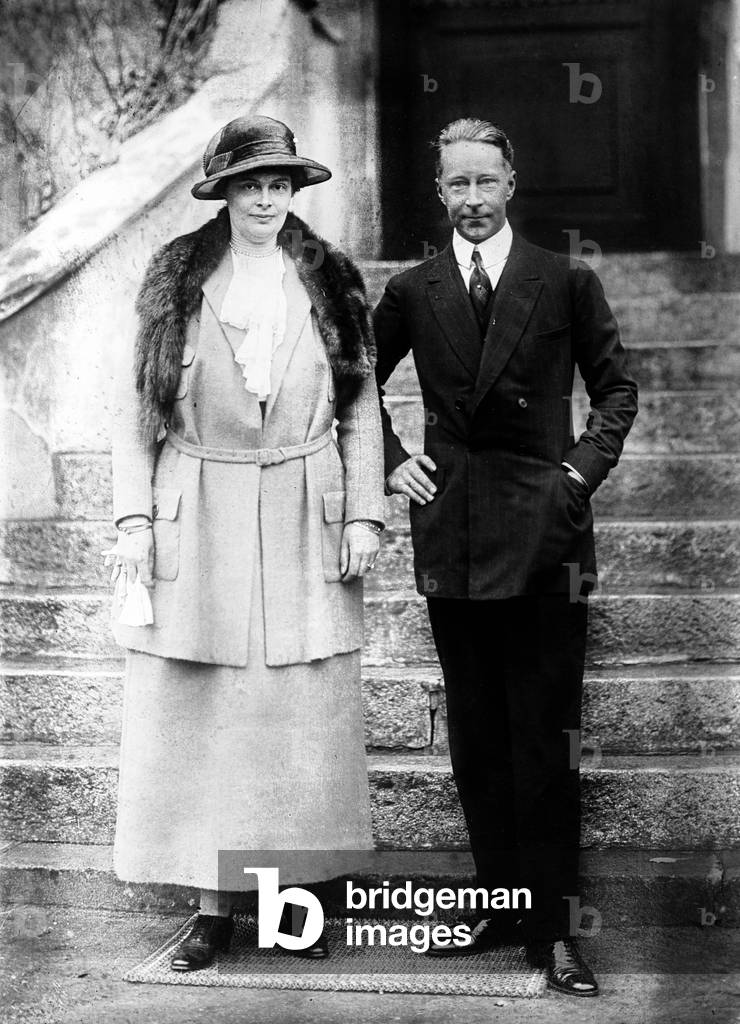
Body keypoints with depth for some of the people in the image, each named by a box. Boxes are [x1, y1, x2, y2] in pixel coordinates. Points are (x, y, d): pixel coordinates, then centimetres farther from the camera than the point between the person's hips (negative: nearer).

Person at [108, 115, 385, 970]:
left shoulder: (330, 284, 6)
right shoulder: (176, 283, 2)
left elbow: (360, 410, 7)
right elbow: (134, 408, 2)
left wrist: (363, 515, -1)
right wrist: (133, 520, -5)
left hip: (304, 529, 1)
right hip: (197, 526, -1)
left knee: (303, 720, 3)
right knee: (198, 718, 1)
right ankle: (213, 905, 11)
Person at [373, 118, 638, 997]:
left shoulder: (566, 284, 3)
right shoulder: (413, 292, 8)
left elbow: (616, 388, 9)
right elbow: (359, 382, 21)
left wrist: (583, 469, -3)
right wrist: (389, 463, 9)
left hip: (542, 536, -3)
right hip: (451, 536, 3)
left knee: (543, 742, -3)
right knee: (475, 741, 9)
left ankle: (551, 927, 3)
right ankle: (499, 902, 19)